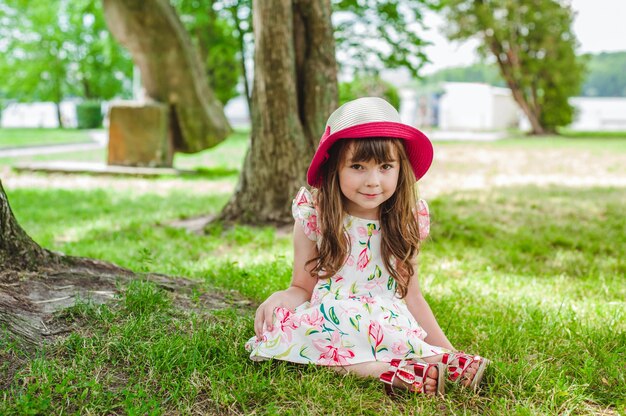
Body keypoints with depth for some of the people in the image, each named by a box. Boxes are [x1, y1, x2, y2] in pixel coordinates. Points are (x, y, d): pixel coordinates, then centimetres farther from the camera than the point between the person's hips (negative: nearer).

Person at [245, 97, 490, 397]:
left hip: (391, 327, 0)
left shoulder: (406, 222, 2)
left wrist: (447, 350, 4)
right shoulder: (314, 217, -2)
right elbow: (303, 288, 4)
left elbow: (410, 296, 9)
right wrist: (278, 298, -20)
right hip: (327, 323, 0)